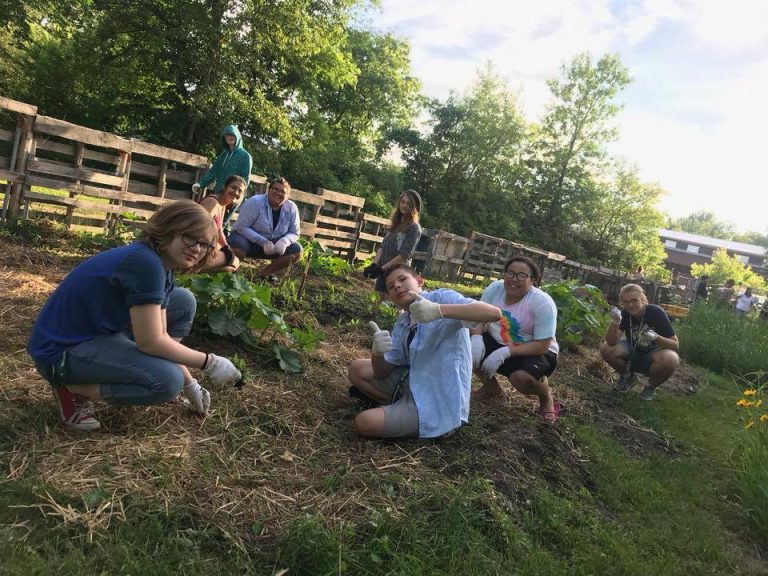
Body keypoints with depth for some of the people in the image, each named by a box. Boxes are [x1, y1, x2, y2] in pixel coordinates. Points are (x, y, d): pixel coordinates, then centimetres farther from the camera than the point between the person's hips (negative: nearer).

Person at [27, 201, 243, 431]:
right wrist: (209, 362, -17)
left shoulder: (161, 266, 1)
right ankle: (74, 388, -5)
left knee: (184, 302, 6)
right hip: (61, 350, -9)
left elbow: (160, 334, 5)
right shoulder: (145, 262, -27)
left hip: (99, 330, 10)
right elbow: (151, 342, -25)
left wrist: (189, 383, 6)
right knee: (168, 381, -25)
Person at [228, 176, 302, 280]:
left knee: (297, 251, -14)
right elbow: (241, 227, -24)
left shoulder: (291, 208, -8)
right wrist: (263, 241, -33)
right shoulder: (255, 202, -19)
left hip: (272, 243, 4)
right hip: (248, 239, -4)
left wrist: (284, 241, -27)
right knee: (238, 245, -37)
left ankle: (265, 273, 1)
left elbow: (294, 233, -3)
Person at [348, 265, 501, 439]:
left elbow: (494, 313, -28)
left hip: (439, 404, -8)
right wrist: (377, 352, -17)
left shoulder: (441, 297, -13)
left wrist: (438, 310, -39)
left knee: (365, 423, -20)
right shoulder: (401, 323, 8)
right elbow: (383, 372, 8)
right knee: (357, 369, 13)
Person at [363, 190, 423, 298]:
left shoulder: (414, 228, -8)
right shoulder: (395, 224, 14)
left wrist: (381, 269, -15)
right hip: (383, 272, 7)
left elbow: (404, 255, -15)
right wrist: (374, 264, -6)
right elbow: (382, 246, 10)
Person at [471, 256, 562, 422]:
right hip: (497, 343, 5)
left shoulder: (542, 303, -24)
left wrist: (506, 352, -36)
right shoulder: (495, 289, -11)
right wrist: (476, 338, -29)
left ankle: (546, 398, 3)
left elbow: (542, 345, -26)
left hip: (536, 352, -5)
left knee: (521, 378, -36)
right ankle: (490, 386, 10)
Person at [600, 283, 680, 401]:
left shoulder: (656, 312, -21)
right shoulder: (624, 314, -14)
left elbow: (676, 345, -20)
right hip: (633, 353, 2)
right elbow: (611, 343, -25)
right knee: (606, 349, -25)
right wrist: (615, 322, -42)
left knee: (671, 359, -36)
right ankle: (628, 377, 6)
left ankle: (651, 386, -3)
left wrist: (655, 337, -39)